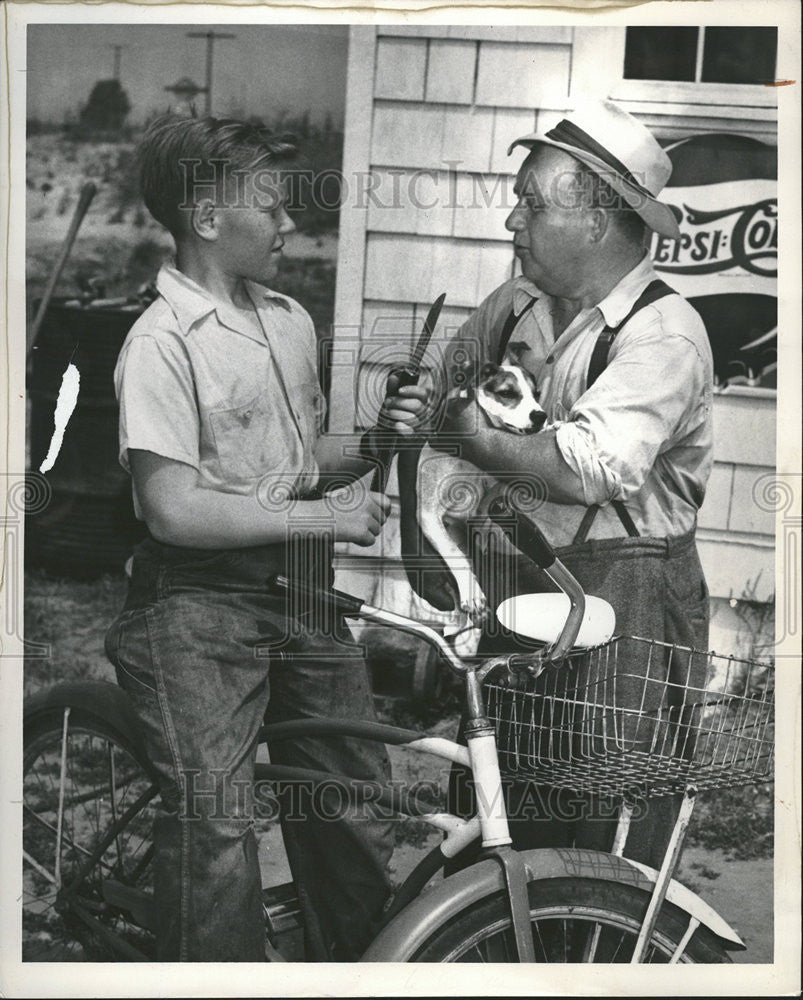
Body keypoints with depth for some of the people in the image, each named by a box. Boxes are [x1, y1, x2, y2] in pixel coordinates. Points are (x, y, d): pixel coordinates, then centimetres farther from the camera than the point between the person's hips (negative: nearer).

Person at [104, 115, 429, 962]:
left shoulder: (291, 321, 10)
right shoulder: (162, 344, -14)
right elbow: (174, 509, -20)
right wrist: (322, 518, -17)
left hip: (297, 590, 8)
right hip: (199, 604, -7)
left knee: (355, 798, 13)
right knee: (215, 827, -8)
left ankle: (353, 964, 33)